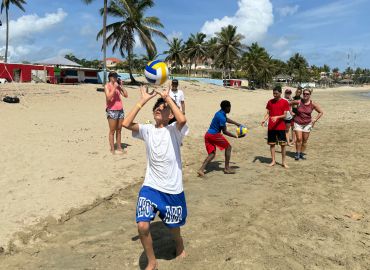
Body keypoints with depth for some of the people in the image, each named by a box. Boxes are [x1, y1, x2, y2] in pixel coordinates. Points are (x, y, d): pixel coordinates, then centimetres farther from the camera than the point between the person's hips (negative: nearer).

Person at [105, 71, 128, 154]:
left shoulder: (118, 86, 14)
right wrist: (114, 87, -15)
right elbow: (108, 97, -17)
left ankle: (119, 148, 17)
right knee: (112, 131, -2)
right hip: (112, 110, -6)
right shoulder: (107, 86, -2)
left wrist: (121, 86, 3)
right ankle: (112, 149, 3)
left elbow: (126, 95, 9)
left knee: (119, 130, 10)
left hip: (120, 110, 6)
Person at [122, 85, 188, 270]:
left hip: (172, 189, -2)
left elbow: (182, 120, -32)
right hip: (150, 187, 2)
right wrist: (143, 100, -15)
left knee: (173, 227, 16)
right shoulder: (147, 130, 1)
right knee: (142, 226, -11)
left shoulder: (174, 130, -8)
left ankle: (179, 245, 54)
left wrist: (167, 97, -23)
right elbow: (126, 124, -16)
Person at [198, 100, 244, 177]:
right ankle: (227, 168, 12)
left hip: (207, 135, 9)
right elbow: (225, 132, -14)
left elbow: (227, 119, 33)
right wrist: (236, 136, -7)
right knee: (228, 147, 8)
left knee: (212, 153, 11)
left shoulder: (220, 113, 12)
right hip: (214, 135, -9)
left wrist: (237, 123, 39)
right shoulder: (221, 117, -18)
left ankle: (201, 169, -4)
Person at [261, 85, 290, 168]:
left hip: (281, 127, -2)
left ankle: (283, 162, 11)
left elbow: (285, 115, -6)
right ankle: (273, 161, 18)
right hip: (271, 127, 3)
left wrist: (277, 117, -25)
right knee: (272, 143, 6)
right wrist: (264, 120, -9)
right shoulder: (270, 102, 6)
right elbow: (268, 113, 9)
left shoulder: (285, 102, -2)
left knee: (283, 144, 0)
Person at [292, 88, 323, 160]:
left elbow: (321, 112, 4)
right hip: (298, 123, -1)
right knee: (299, 139, -8)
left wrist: (315, 120, -2)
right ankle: (297, 154, 4)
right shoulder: (298, 102, -8)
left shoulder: (313, 104, -6)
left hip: (307, 124, 1)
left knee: (305, 140, 6)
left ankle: (302, 154, 20)